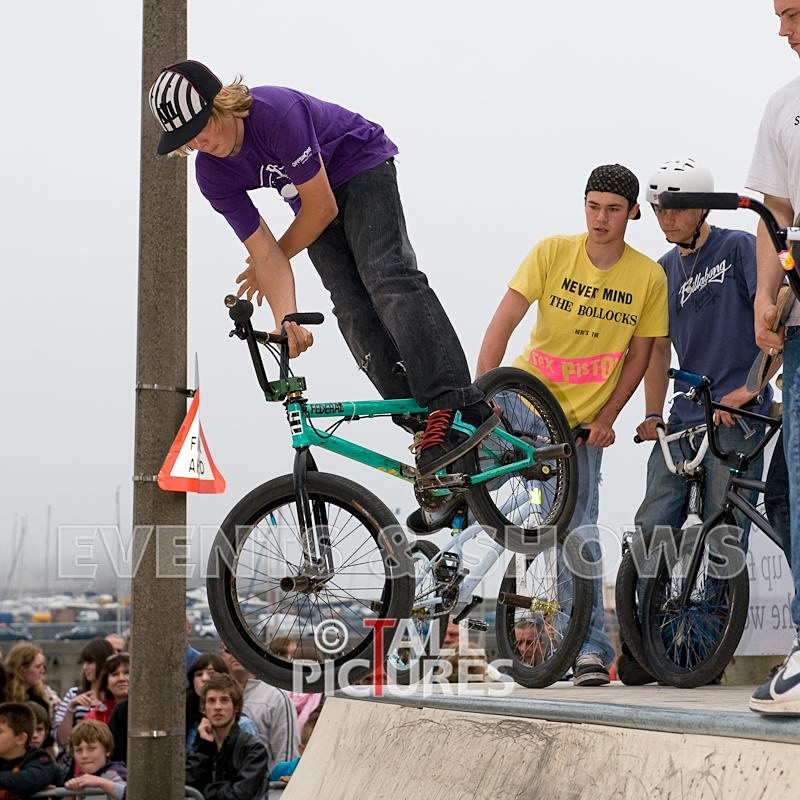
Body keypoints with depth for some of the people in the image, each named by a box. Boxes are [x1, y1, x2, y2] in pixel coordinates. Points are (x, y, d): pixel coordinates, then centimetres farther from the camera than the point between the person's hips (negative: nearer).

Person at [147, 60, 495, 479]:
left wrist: (275, 256, -10)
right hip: (314, 198, 6)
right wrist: (286, 321, -34)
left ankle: (459, 407, -35)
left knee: (386, 278, -25)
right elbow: (264, 254, -18)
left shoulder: (275, 112, -35)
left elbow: (323, 207, -25)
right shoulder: (212, 175, -17)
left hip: (363, 167, -6)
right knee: (352, 309, -11)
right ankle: (422, 423, -13)